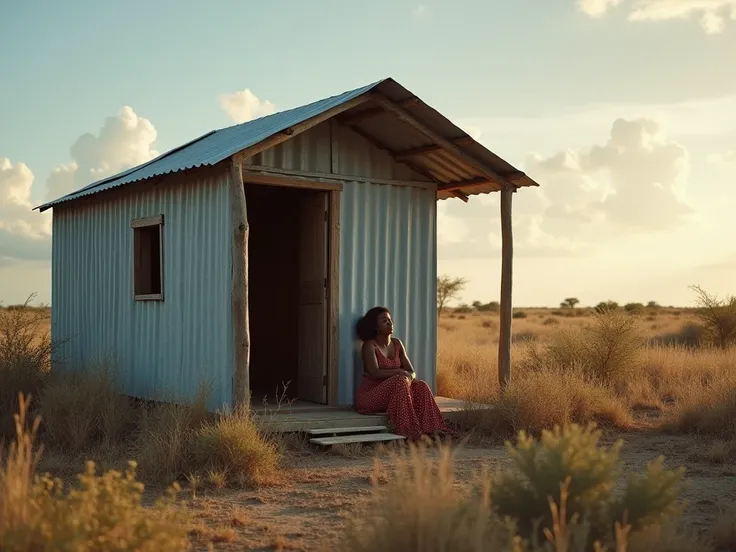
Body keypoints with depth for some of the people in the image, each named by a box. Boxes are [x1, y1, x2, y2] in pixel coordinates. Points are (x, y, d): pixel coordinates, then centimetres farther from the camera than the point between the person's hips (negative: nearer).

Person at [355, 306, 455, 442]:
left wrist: (409, 377, -18)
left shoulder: (397, 344, 9)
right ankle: (411, 432, -33)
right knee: (400, 381, -31)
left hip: (389, 395, 7)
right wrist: (401, 372, -20)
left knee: (421, 386, -14)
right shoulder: (370, 345, -11)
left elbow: (412, 372, 6)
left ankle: (431, 429, -25)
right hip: (369, 395, -7)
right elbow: (375, 373, -24)